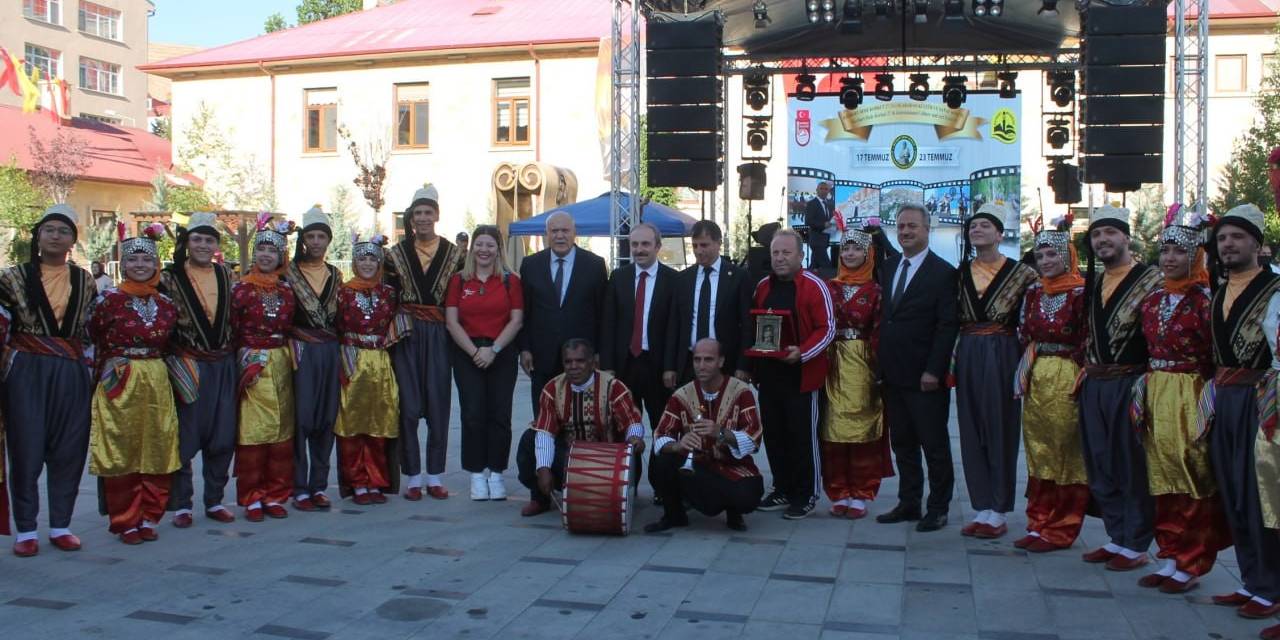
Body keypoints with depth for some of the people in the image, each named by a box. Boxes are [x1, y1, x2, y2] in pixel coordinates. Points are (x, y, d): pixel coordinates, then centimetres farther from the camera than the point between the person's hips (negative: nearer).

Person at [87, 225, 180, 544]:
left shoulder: (166, 304, 7)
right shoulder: (109, 299, -4)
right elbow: (93, 341, 0)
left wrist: (154, 369, 9)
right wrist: (108, 369, -3)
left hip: (157, 383, 4)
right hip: (119, 385, -4)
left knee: (157, 451, 5)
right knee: (121, 451, 1)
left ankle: (149, 518, 17)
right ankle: (125, 521, 12)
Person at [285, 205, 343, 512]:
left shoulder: (335, 275, 14)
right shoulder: (289, 272, 0)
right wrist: (289, 347, -13)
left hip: (330, 350, 4)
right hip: (301, 349, -4)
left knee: (326, 418, 5)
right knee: (301, 418, -7)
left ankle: (319, 485, 13)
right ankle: (299, 488, 0)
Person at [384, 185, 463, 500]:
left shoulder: (453, 254, 6)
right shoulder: (397, 254, 6)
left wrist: (453, 329, -5)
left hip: (438, 336, 0)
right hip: (406, 336, 0)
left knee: (438, 405, 3)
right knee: (408, 406, 0)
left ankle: (435, 476, 12)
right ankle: (413, 477, 8)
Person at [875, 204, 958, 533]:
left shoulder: (943, 272, -8)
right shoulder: (889, 267, 12)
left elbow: (947, 327, -12)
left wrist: (933, 370, -17)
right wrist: (881, 363, 7)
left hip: (925, 377, -6)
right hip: (893, 374, 6)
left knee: (934, 444, 5)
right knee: (902, 444, 13)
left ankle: (938, 508, 15)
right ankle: (908, 503, 22)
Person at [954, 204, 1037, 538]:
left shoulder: (1019, 272, -3)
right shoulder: (961, 272, 9)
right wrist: (951, 359, 3)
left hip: (1001, 357, -4)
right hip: (968, 357, 4)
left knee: (1000, 429, 1)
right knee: (972, 431, 6)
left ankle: (998, 512, 10)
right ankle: (981, 507, 16)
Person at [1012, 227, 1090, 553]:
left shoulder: (1080, 293, -9)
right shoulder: (1033, 292, 10)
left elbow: (1089, 342, -10)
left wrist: (1080, 380, -15)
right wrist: (1025, 372, 3)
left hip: (1066, 380, -6)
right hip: (1036, 379, 6)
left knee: (1066, 453, 1)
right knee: (1037, 453, 11)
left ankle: (1061, 530, 10)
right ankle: (1039, 524, 21)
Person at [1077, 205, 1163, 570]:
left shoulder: (1151, 280, -8)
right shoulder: (1092, 284, 14)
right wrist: (1085, 372, 15)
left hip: (1129, 385, -7)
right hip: (1093, 386, 7)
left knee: (1133, 468, 0)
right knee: (1100, 467, 12)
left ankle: (1136, 546, 11)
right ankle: (1116, 538, 25)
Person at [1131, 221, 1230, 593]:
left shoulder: (1205, 300, -9)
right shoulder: (1152, 301, 11)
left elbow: (1219, 360, -11)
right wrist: (1141, 398, 10)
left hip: (1191, 398, -6)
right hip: (1156, 396, 7)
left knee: (1193, 479, 1)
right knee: (1162, 479, 11)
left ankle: (1191, 565, 10)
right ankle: (1171, 557, 22)